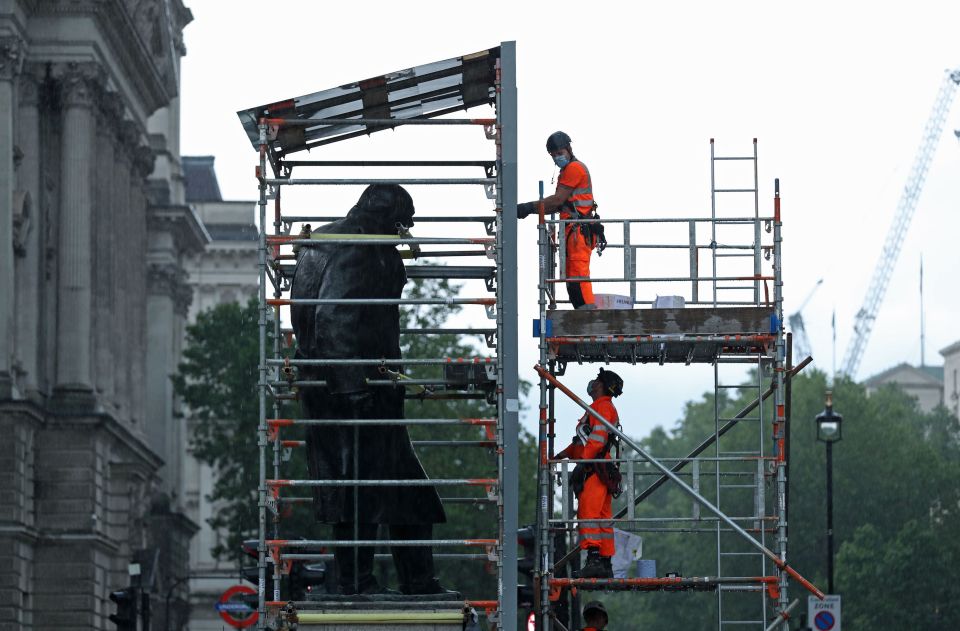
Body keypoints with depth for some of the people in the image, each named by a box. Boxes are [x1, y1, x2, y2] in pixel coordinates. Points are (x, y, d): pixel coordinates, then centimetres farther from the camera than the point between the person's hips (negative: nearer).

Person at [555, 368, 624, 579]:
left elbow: (598, 438, -17)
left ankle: (594, 559, -28)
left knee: (588, 512, -18)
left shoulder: (602, 406, -5)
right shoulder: (603, 408, 27)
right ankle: (606, 565, 9)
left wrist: (583, 463, -22)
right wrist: (564, 454, 21)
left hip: (595, 469, -11)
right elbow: (583, 440, 29)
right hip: (601, 472, 11)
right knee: (603, 517, 9)